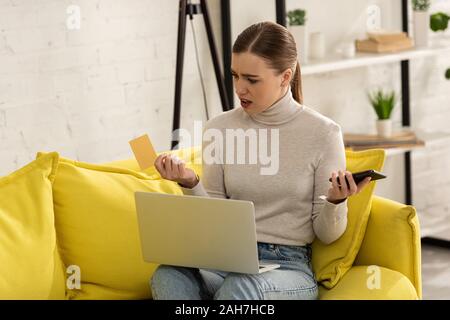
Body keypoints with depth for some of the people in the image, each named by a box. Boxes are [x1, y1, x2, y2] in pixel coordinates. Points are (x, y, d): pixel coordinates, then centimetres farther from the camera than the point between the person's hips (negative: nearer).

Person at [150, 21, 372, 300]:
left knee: (238, 287, -39)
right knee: (167, 276, -32)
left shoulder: (323, 133, -4)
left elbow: (327, 234, 2)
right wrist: (190, 184, -8)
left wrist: (336, 201, -19)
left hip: (289, 266, -3)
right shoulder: (219, 129, 5)